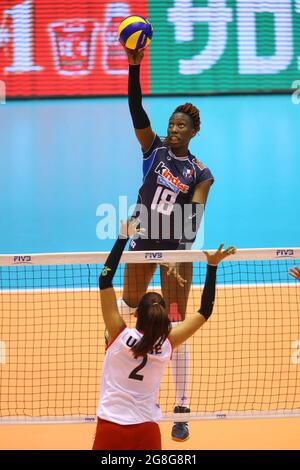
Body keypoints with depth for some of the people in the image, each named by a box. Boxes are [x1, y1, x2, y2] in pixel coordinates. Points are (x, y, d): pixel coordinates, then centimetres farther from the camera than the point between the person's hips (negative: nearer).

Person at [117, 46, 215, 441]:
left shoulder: (200, 173, -6)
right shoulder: (154, 149, -2)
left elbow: (193, 220, -13)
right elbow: (136, 110, -16)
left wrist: (181, 257, -27)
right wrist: (134, 67, -29)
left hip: (176, 250, -2)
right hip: (143, 243, 2)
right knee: (129, 305, 21)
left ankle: (182, 410, 5)